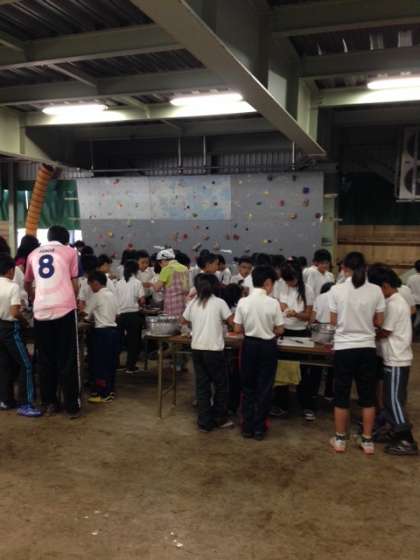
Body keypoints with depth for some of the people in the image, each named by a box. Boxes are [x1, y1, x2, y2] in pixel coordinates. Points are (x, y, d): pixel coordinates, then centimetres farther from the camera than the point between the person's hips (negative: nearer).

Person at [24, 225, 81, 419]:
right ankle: (72, 406, 6)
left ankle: (49, 402, 20)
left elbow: (27, 284, 30)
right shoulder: (69, 251, 9)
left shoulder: (33, 254, 17)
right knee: (68, 360, 3)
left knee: (45, 360, 14)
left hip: (41, 311, 3)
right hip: (65, 309, -3)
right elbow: (75, 283, 7)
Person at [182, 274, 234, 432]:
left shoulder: (193, 304, 5)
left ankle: (204, 422, 14)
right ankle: (219, 418, 22)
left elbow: (184, 321, 20)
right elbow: (232, 321, -3)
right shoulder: (219, 303, -6)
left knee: (202, 385, 10)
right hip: (214, 349, -4)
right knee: (221, 385, 13)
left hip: (197, 349, 4)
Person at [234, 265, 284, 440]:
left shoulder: (243, 302, -8)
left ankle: (247, 427, 20)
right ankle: (259, 428, 16)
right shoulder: (273, 303, -12)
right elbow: (279, 330, -6)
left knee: (248, 386, 14)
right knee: (264, 387, 10)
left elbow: (237, 329, -4)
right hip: (267, 346, -2)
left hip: (249, 345, 2)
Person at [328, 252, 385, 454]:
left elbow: (333, 321, -2)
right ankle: (367, 441, 21)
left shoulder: (336, 290, -8)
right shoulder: (376, 291, -4)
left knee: (341, 395, 11)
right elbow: (379, 322, 2)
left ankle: (340, 440, 21)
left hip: (344, 348, -1)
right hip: (367, 347, 2)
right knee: (367, 396, 13)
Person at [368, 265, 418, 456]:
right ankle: (397, 432, 26)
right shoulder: (396, 301, 12)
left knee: (394, 399, -5)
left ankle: (407, 442, 1)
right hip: (395, 357, 10)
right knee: (392, 398, 16)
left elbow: (385, 332, -16)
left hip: (396, 360, -10)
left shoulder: (393, 304, -19)